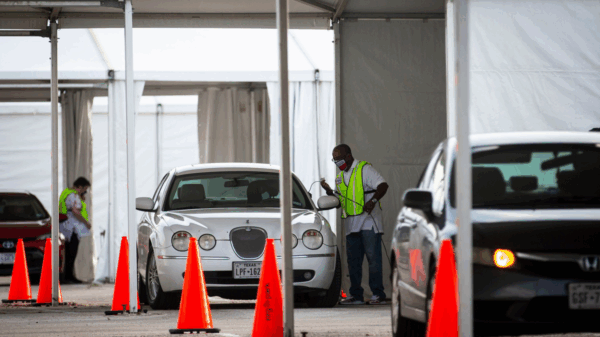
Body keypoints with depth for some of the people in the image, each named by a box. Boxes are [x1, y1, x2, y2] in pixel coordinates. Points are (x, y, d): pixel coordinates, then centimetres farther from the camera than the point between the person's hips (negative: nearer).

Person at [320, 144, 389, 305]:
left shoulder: (364, 169, -4)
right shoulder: (340, 176, 19)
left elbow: (383, 185, -14)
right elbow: (339, 201, 23)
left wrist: (373, 200, -30)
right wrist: (329, 191, 6)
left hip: (368, 221, -7)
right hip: (351, 225, 7)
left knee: (373, 257, -8)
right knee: (353, 260, 5)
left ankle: (378, 294, -8)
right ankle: (355, 295, 10)